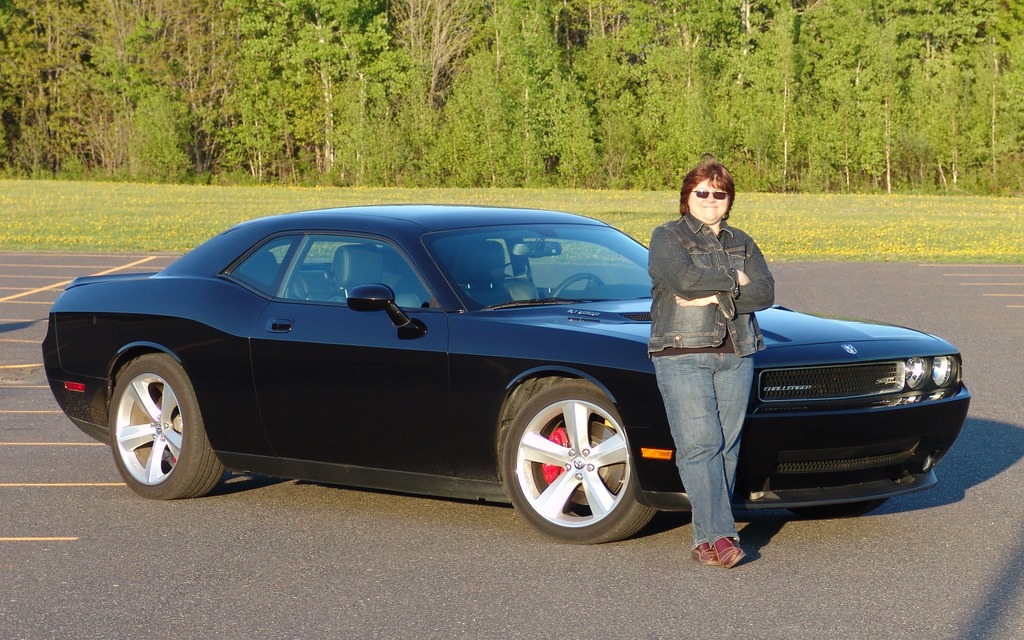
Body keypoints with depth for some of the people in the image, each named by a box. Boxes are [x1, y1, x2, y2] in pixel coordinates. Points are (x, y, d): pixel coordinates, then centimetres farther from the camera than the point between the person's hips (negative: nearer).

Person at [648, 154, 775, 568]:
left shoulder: (741, 244, 19)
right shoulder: (667, 238, 5)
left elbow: (764, 294, 3)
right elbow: (684, 278, -15)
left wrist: (715, 297, -10)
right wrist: (734, 280, -4)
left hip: (736, 356, 5)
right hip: (682, 353, -4)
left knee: (727, 447, -1)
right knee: (699, 446, -14)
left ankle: (706, 540, 2)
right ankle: (719, 536, -18)